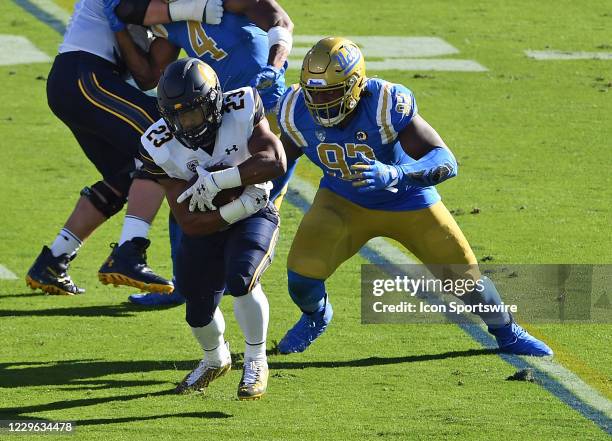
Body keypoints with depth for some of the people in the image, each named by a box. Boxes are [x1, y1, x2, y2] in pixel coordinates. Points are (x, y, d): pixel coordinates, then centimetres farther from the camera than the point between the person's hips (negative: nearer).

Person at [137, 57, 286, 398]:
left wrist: (217, 180, -40)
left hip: (254, 216, -3)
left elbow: (276, 162, -37)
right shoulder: (160, 146, -22)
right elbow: (190, 223, -22)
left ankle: (256, 363, -6)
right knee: (199, 311, 9)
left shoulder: (241, 111, -25)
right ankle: (216, 359, 45)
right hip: (205, 226, 3)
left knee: (241, 279, -29)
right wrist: (241, 206, -33)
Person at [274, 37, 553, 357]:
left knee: (464, 275, 5)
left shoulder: (386, 105, -37)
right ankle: (316, 316, 23)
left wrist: (392, 174, -58)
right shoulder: (297, 112, -24)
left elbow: (446, 162, -43)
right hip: (343, 201, 2)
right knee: (302, 273, -15)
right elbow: (284, 157, 1)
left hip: (406, 202, -2)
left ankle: (507, 333, 36)